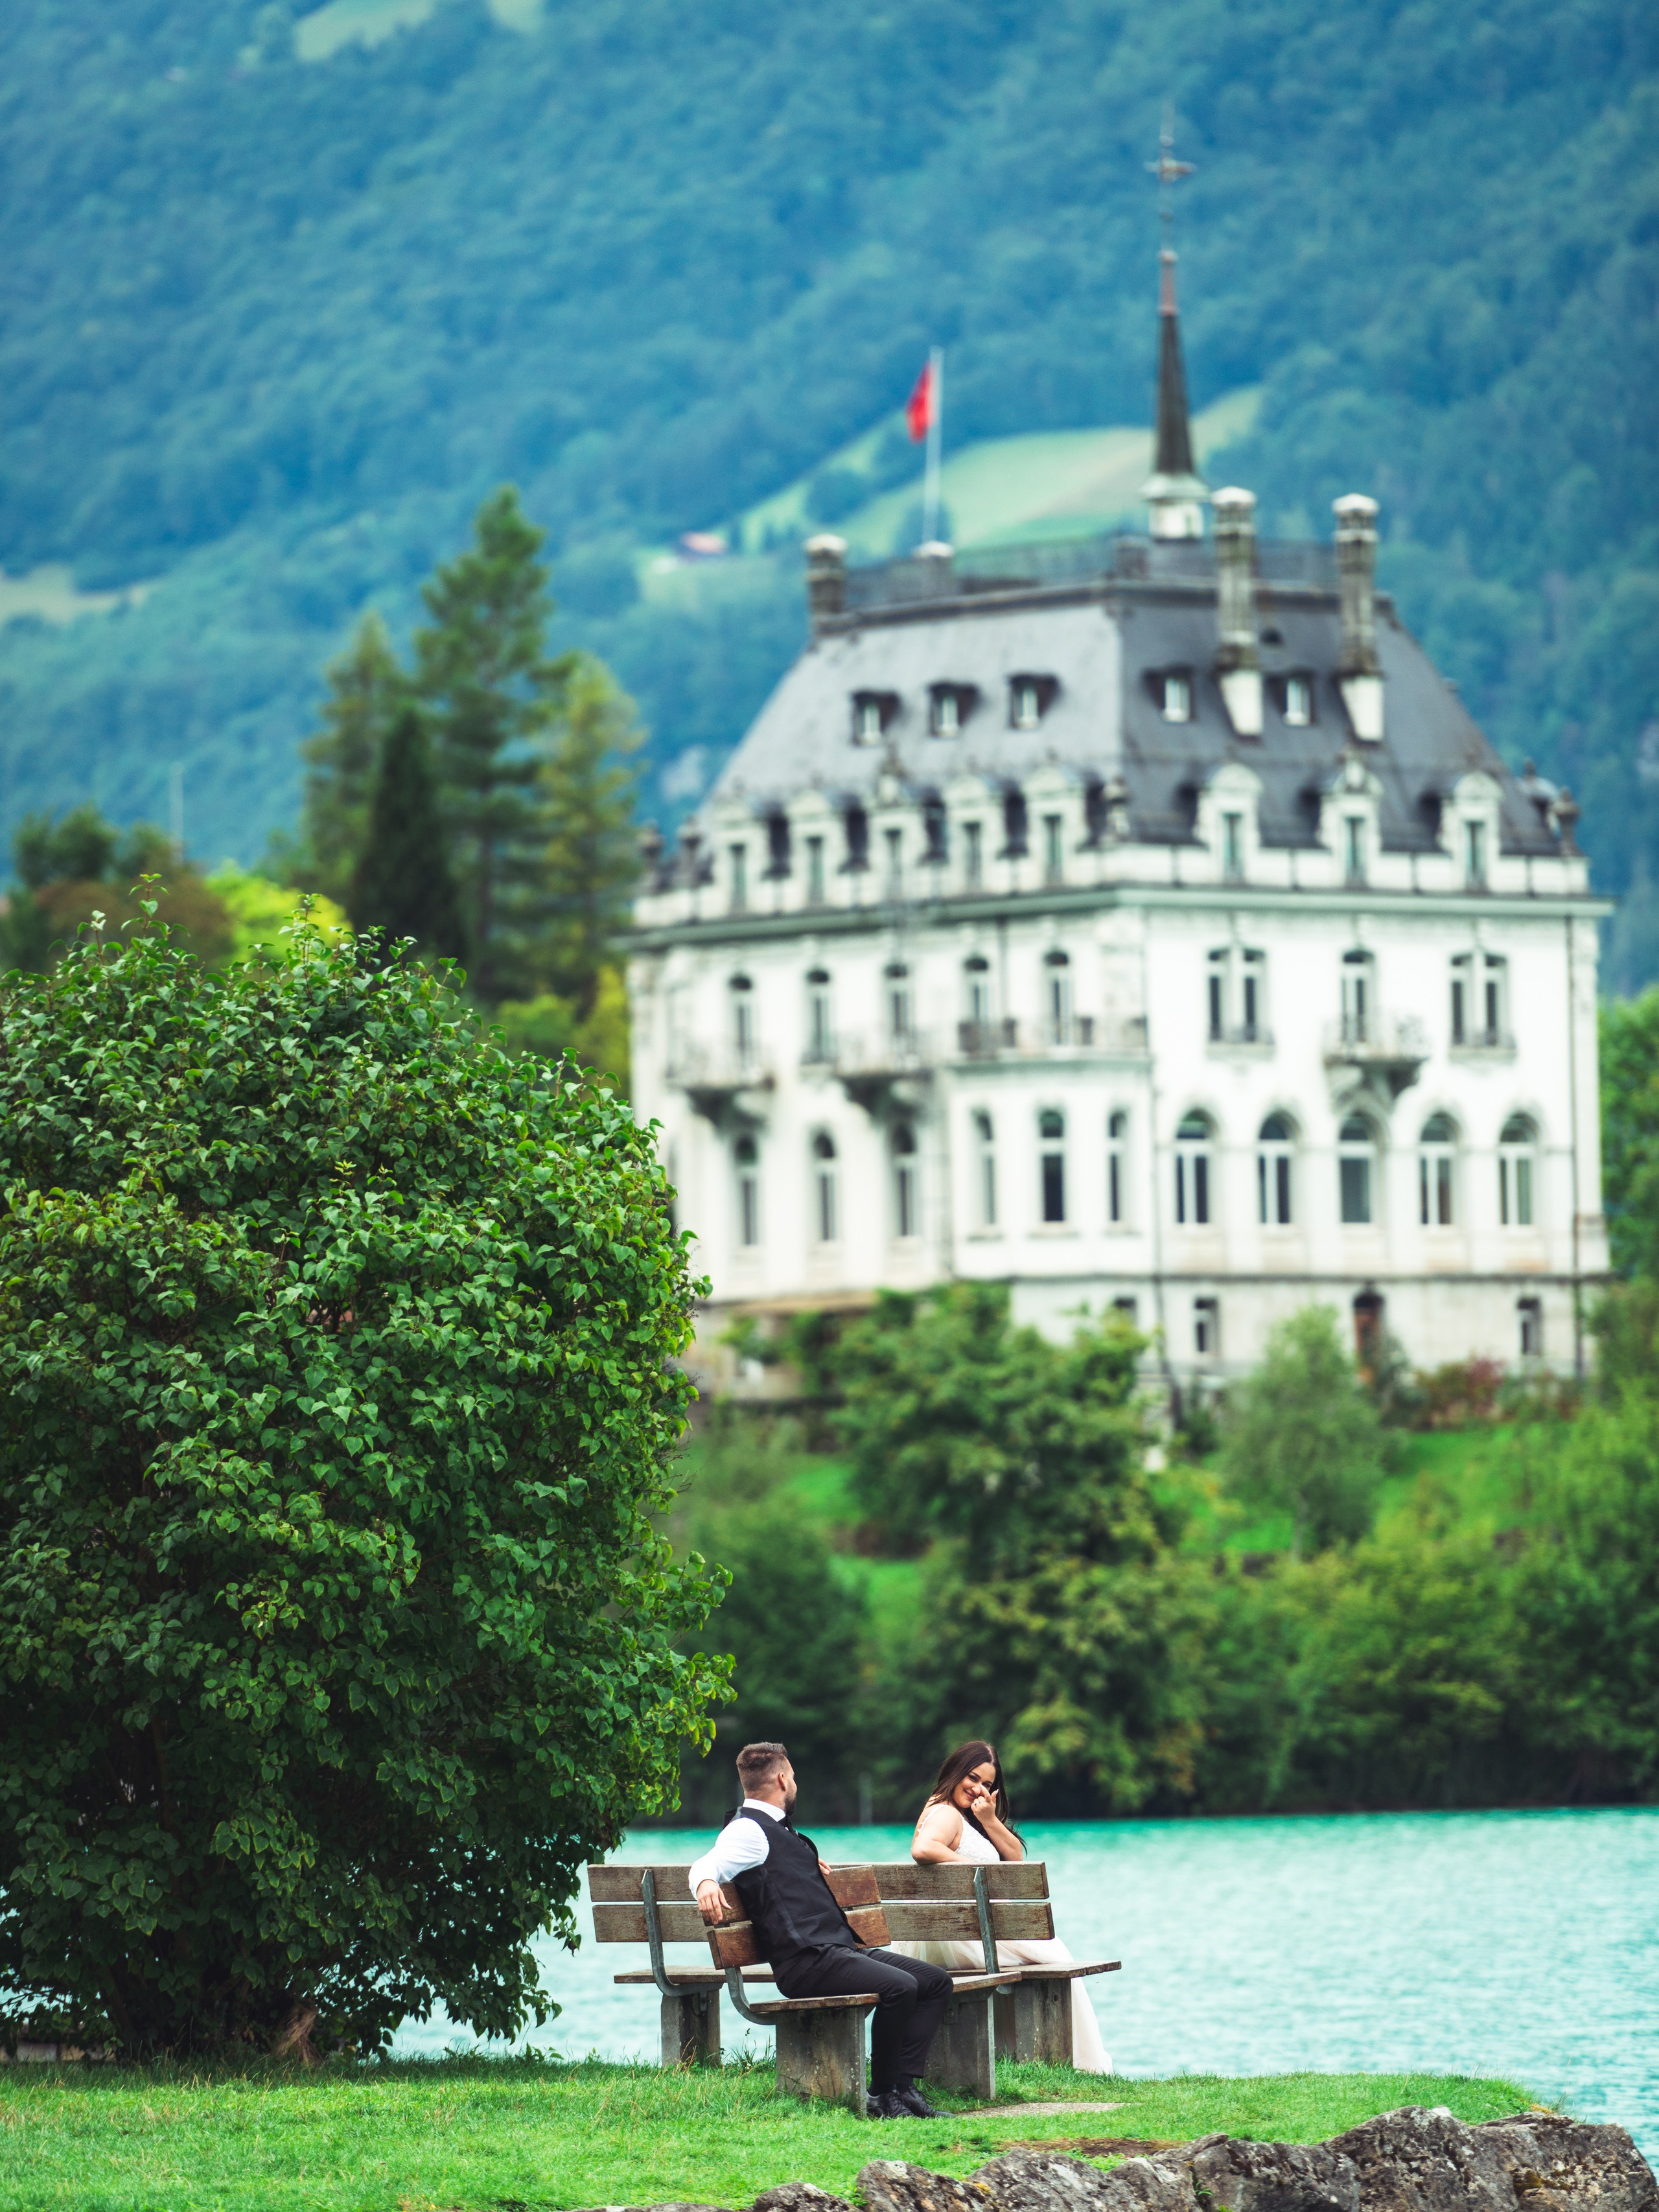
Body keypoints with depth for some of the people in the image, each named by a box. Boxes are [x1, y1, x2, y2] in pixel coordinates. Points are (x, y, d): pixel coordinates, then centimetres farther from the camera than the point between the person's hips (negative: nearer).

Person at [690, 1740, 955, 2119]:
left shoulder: (780, 1830, 26)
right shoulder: (749, 1829, -5)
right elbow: (709, 1864, -24)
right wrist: (706, 1883, -46)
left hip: (841, 1948, 10)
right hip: (806, 1962, -10)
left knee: (936, 1982, 3)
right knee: (899, 1986, -30)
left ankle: (904, 2086, -6)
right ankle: (882, 2095, -18)